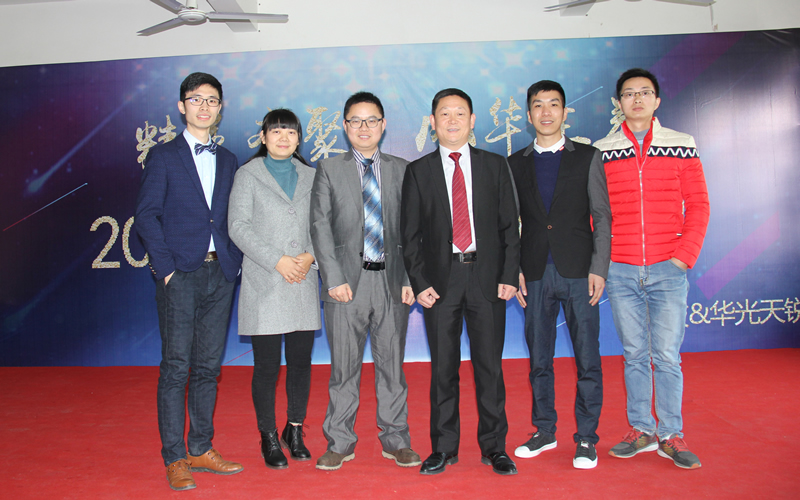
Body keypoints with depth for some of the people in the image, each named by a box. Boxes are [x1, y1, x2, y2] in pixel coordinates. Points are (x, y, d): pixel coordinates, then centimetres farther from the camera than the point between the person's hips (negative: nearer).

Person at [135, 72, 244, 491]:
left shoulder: (228, 160, 17)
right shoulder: (163, 156, 4)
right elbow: (146, 215, -3)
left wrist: (234, 262, 3)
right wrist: (165, 267, -11)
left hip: (219, 274, 4)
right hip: (180, 275, -4)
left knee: (208, 366, 9)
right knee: (176, 367, -2)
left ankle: (201, 449, 20)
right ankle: (174, 458, 9)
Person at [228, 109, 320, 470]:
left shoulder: (310, 176, 14)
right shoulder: (248, 175, 5)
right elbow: (238, 226, -4)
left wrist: (310, 256, -8)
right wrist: (277, 261, -13)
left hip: (304, 283, 3)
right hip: (264, 285, -3)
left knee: (301, 361, 7)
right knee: (267, 366, 1)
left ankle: (295, 431, 25)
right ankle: (269, 438, 17)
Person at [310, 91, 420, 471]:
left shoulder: (401, 170, 10)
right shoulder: (329, 169, 7)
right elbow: (320, 227, 0)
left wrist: (410, 278, -1)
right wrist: (334, 278, -9)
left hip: (392, 281, 1)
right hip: (347, 282, -1)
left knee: (392, 363, 9)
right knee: (344, 366, 5)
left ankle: (395, 440, 22)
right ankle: (340, 443, 20)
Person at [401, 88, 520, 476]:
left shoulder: (495, 166, 9)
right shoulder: (418, 171, 7)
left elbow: (509, 226, 6)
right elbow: (410, 234, 5)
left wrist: (509, 276, -4)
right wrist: (419, 282, -5)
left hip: (487, 277, 0)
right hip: (440, 279, 0)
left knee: (489, 365, 6)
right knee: (442, 367, 7)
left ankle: (494, 447, 20)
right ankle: (443, 447, 20)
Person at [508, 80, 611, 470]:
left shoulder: (587, 157, 6)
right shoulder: (515, 164, 10)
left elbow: (602, 217, 2)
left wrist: (598, 269, -6)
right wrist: (513, 271, 1)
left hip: (579, 273, -1)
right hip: (535, 275, 2)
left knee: (587, 359, 2)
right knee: (539, 359, 9)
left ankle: (586, 438, 16)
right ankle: (544, 431, 24)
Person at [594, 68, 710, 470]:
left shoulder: (682, 147, 6)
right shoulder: (601, 152, 6)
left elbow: (698, 206, 5)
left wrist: (685, 256, -4)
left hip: (668, 271, -1)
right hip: (620, 271, 1)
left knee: (667, 357, 1)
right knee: (634, 355, 9)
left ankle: (671, 435, 16)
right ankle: (641, 430, 21)